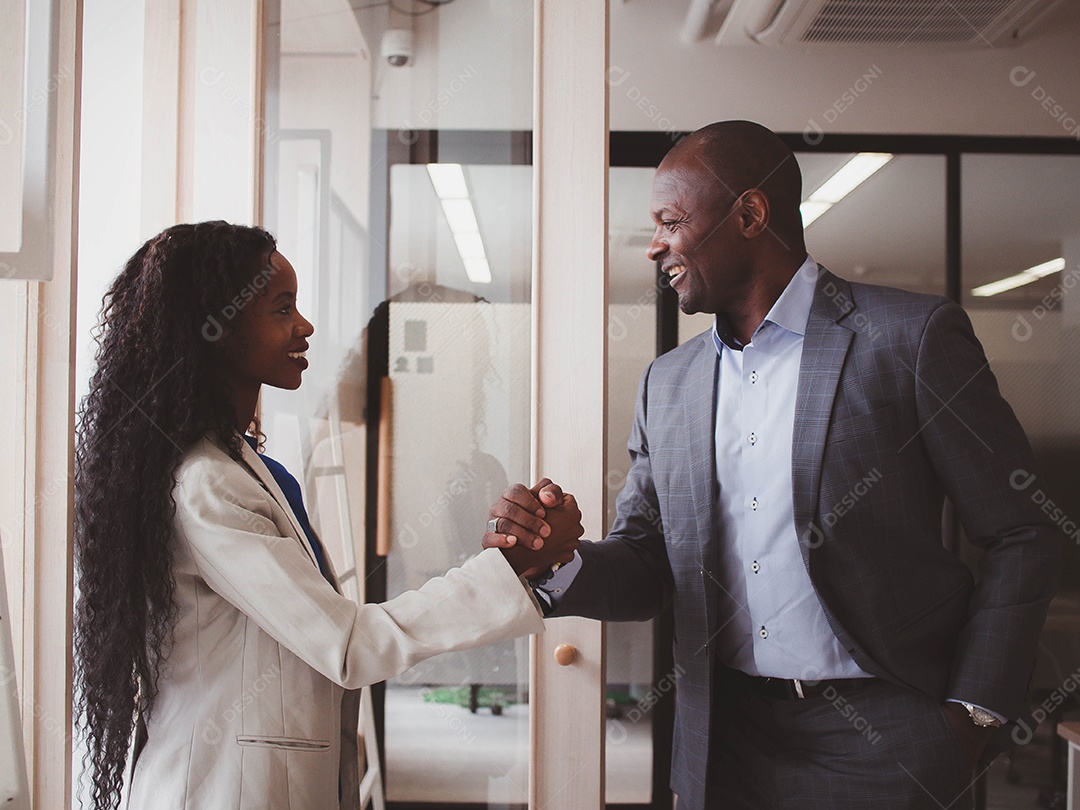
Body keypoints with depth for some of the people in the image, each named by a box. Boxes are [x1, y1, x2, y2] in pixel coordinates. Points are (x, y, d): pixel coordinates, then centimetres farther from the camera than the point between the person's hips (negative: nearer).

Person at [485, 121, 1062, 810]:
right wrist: (558, 561, -13)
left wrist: (973, 713, -8)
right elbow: (647, 572, 7)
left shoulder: (914, 338, -8)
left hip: (881, 739, -4)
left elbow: (1022, 535, -5)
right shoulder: (667, 384, 6)